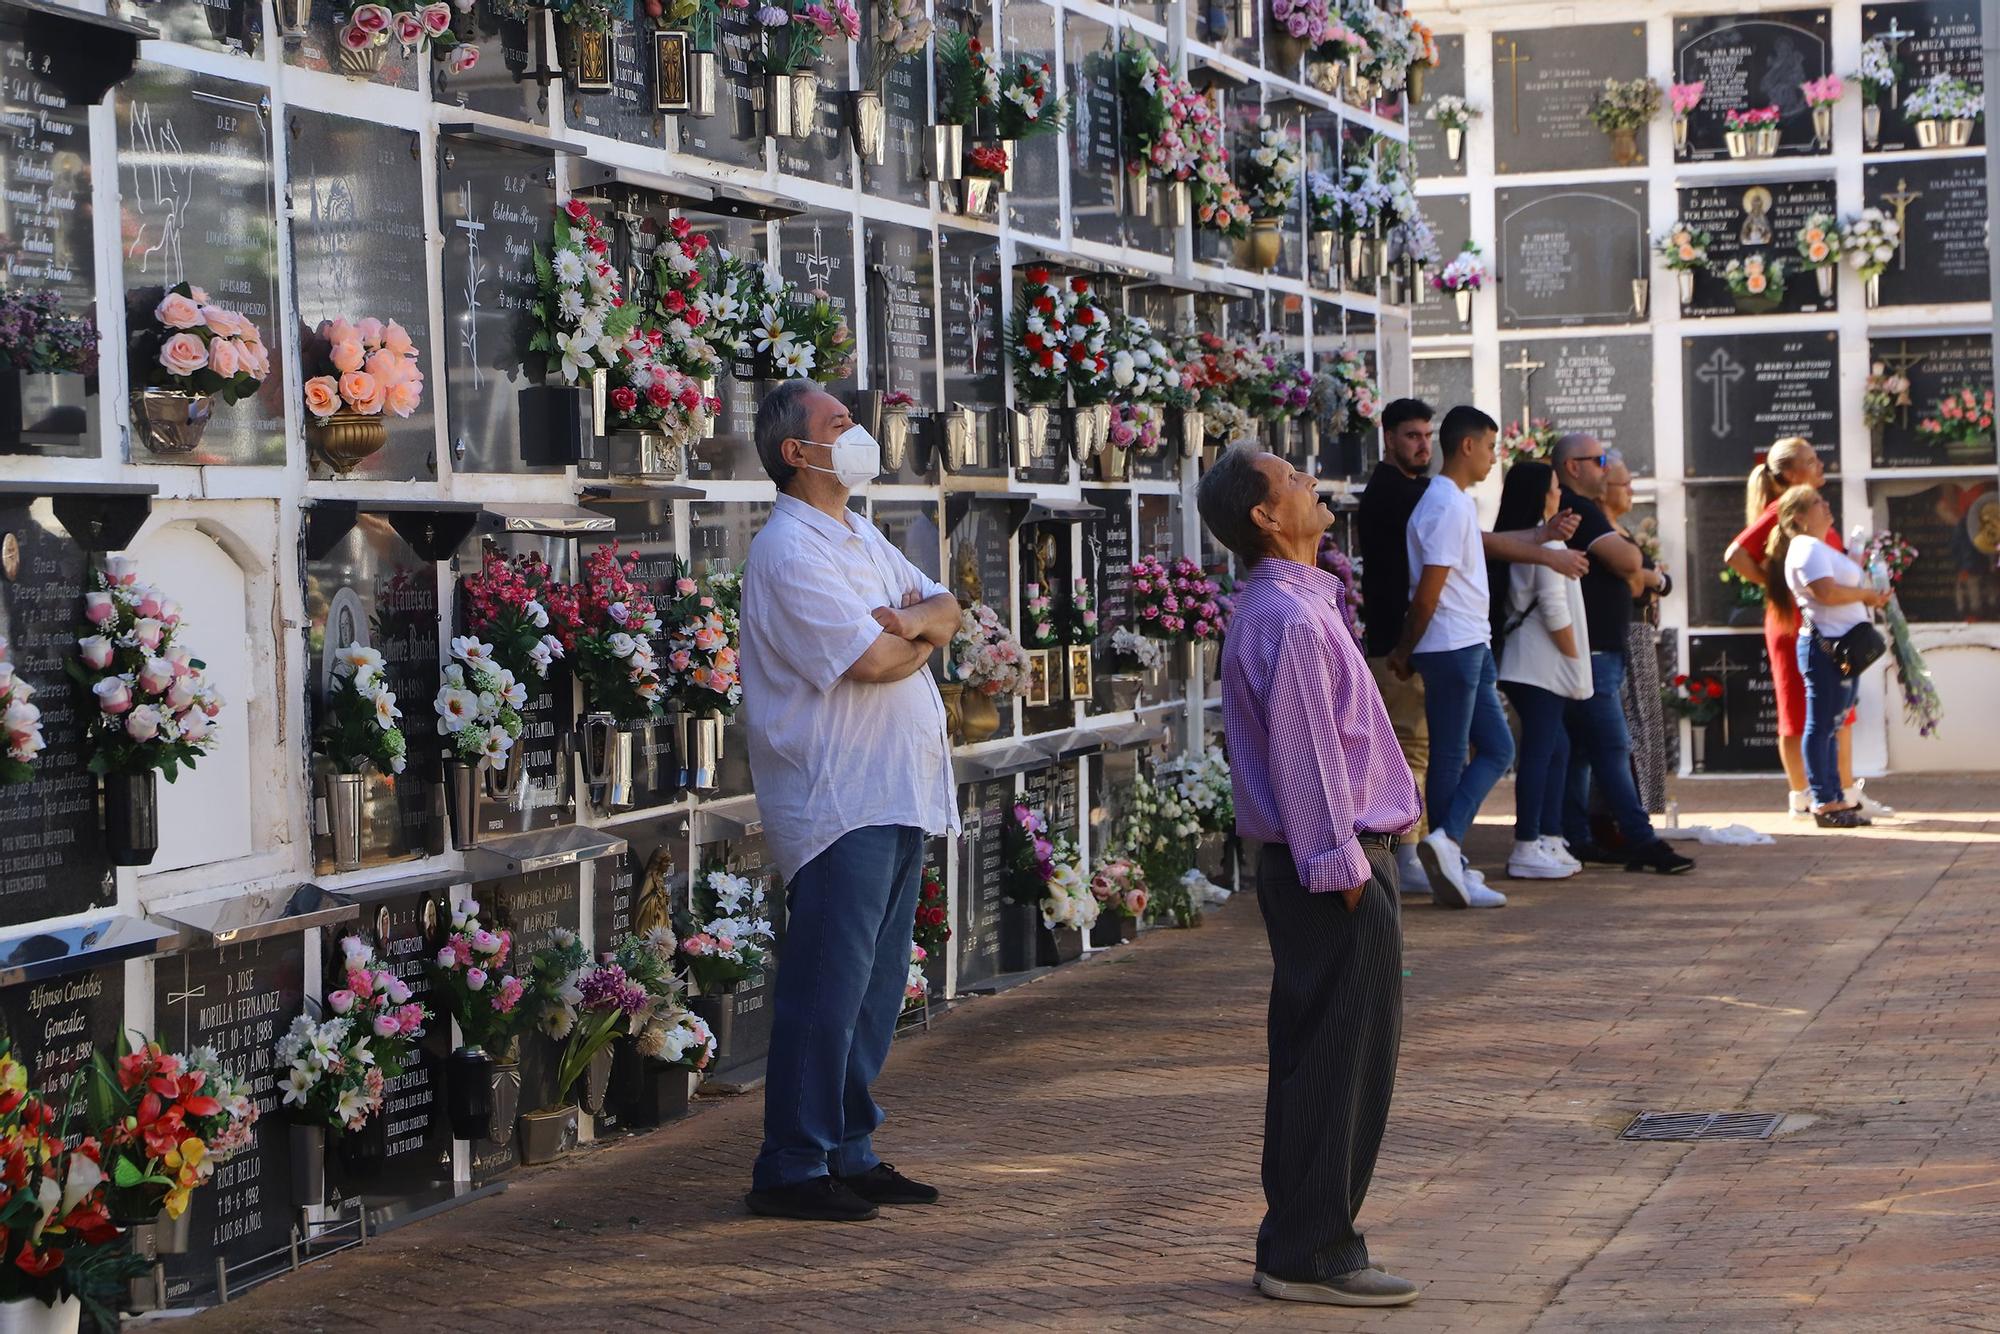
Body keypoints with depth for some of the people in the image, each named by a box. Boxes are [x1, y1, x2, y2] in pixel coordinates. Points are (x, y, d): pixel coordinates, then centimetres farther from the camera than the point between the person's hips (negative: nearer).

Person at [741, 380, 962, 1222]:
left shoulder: (859, 537, 19)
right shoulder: (789, 551, -13)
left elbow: (945, 609, 15)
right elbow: (870, 658, -21)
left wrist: (915, 618, -9)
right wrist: (922, 635, 0)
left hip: (896, 795, 10)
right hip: (837, 798, -9)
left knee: (876, 986, 12)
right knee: (828, 988, -7)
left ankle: (848, 1152, 20)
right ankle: (791, 1171, -1)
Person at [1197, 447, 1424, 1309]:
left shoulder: (1283, 606, 15)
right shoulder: (1292, 621, -18)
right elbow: (1305, 755, -21)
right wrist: (1343, 864, -18)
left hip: (1315, 862, 11)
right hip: (1335, 865, -11)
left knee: (1313, 1056, 15)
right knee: (1342, 1059, -4)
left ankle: (1298, 1241, 22)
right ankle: (1312, 1254, 2)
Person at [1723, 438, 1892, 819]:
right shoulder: (1780, 512, -12)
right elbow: (1735, 555, -22)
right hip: (1793, 625, -9)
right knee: (1798, 713, -2)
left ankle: (1848, 792, 18)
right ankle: (1801, 798, 4)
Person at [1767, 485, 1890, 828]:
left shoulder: (1819, 548, 23)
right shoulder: (1808, 548, -12)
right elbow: (1826, 592, -23)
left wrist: (1870, 597, 10)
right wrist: (1867, 594, -12)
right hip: (1824, 644, -11)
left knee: (1830, 726, 13)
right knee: (1821, 725, -8)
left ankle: (1835, 799, 18)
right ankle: (1824, 802, -8)